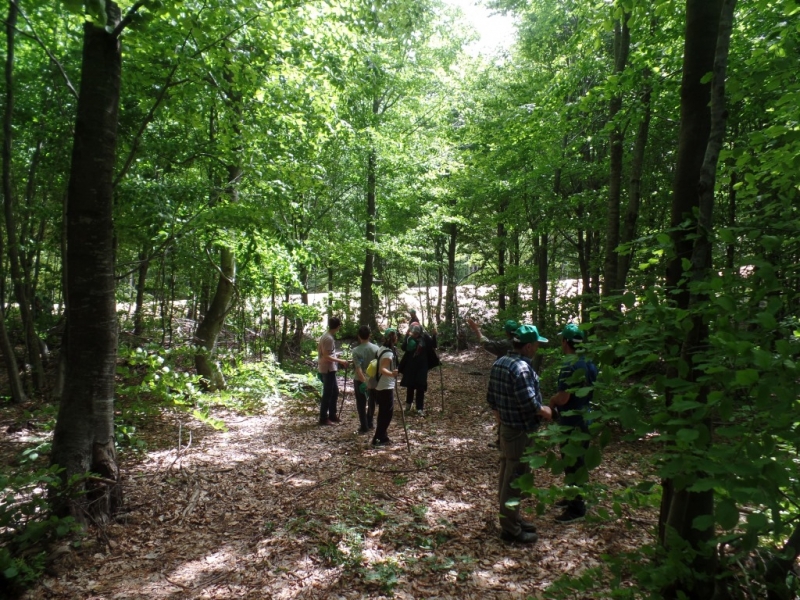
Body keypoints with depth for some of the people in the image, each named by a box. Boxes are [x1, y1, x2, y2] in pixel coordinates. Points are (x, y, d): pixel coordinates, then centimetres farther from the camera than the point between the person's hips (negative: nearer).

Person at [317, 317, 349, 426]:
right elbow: (326, 357, -23)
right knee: (327, 394, -2)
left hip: (329, 369, 10)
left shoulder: (327, 335, 9)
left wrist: (336, 358, 19)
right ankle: (323, 419, 7)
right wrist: (340, 361, -18)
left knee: (334, 392, 16)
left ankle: (332, 415, 25)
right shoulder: (329, 338, -21)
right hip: (327, 369, -10)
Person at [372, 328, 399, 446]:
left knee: (383, 413, 16)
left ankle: (382, 437, 23)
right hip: (386, 387, -10)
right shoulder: (389, 353, -22)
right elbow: (382, 369, -34)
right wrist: (391, 373, -53)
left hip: (380, 386, 10)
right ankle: (378, 439, 0)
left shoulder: (381, 349, 8)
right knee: (387, 413, -3)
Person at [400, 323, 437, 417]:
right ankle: (408, 403, 36)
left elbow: (433, 346, -5)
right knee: (410, 385, 13)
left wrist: (434, 336, -18)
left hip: (422, 365, -1)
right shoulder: (408, 337, -9)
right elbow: (403, 348, -20)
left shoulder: (425, 336, -9)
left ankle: (420, 408, 4)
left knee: (420, 386, -1)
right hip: (410, 365, 1)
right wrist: (408, 338, -31)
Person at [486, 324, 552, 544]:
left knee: (506, 476, 18)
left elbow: (491, 398, 12)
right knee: (515, 480, 1)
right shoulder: (521, 367, -23)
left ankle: (511, 520, 32)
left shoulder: (499, 363, 6)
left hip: (506, 428, 10)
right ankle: (511, 529, 13)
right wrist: (545, 411, -9)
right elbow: (528, 402, -27)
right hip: (521, 431, -9)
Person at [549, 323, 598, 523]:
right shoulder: (587, 362, 6)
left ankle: (576, 508, 10)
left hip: (572, 422, -10)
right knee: (577, 462, 21)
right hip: (584, 418, 10)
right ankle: (574, 497, 35)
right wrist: (557, 401, 17)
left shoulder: (570, 365, -24)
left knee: (572, 464, 1)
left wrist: (551, 402, -5)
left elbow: (563, 397, -26)